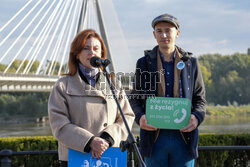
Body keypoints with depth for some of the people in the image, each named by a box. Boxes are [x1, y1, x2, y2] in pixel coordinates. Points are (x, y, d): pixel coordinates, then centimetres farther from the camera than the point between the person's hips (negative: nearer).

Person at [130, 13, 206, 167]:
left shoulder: (191, 63, 10)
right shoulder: (144, 63, 10)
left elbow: (200, 99, 11)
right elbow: (135, 98, 10)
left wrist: (196, 117, -11)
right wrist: (140, 117, -12)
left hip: (184, 137, 0)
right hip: (154, 138, 0)